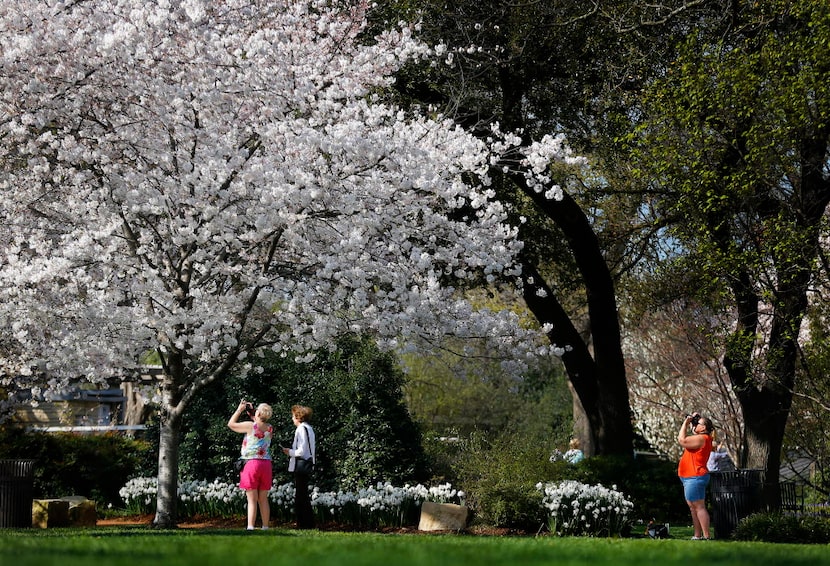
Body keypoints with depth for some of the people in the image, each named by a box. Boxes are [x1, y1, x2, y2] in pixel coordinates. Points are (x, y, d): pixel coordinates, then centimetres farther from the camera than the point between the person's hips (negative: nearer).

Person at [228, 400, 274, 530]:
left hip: (251, 464, -5)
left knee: (252, 500, -6)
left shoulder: (250, 426, -10)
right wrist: (251, 413, 24)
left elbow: (231, 424, 4)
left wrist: (240, 410, 12)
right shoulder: (270, 429, 4)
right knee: (263, 499, 11)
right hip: (266, 464, 5)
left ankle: (251, 528, -10)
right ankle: (265, 527, 13)